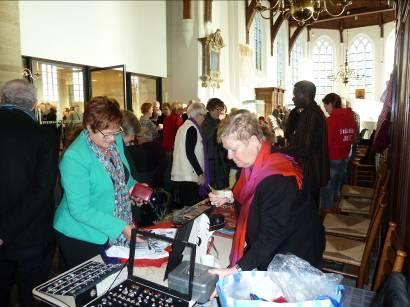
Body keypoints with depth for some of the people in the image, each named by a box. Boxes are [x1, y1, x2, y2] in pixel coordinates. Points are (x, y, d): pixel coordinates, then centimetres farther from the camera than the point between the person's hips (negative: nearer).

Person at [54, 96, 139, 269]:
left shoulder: (115, 141, -3)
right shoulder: (74, 158, -24)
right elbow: (80, 210, -24)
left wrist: (133, 187, -8)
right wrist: (121, 227, -27)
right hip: (82, 239, -6)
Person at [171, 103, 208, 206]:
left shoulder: (184, 126, 16)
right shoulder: (192, 128, -10)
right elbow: (190, 153, -18)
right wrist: (200, 173, -15)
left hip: (180, 175, 9)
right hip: (189, 176, -9)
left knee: (183, 206, 13)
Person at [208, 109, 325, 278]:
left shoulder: (277, 178, -31)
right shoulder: (257, 165, -3)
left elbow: (272, 235, -32)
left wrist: (238, 269, -35)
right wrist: (230, 198, -5)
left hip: (296, 257, -8)